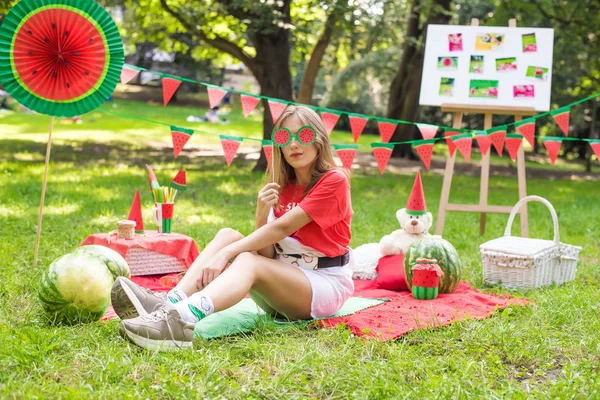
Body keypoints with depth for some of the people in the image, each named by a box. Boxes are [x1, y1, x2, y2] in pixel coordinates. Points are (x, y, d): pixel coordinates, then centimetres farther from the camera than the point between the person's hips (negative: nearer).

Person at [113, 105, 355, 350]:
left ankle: (182, 320, -61)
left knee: (249, 261, -33)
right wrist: (262, 213, -19)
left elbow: (282, 227, -21)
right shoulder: (282, 188, 10)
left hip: (327, 284, -6)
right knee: (227, 235, -14)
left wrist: (226, 253, -28)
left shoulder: (334, 181, -10)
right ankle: (170, 303, -37)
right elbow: (266, 253, 0)